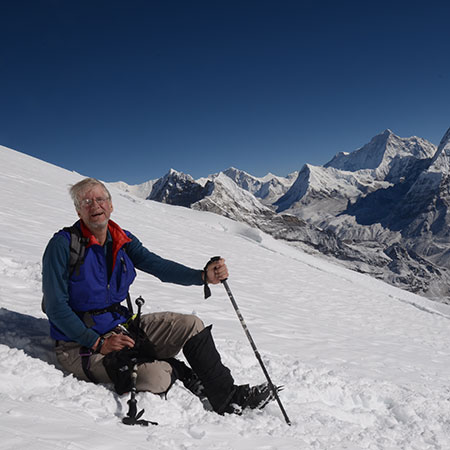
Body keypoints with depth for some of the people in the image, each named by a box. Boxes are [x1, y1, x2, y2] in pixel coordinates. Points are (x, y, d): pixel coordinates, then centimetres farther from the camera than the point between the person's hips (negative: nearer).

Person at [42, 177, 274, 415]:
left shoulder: (123, 241, 4)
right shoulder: (63, 245, -14)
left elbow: (158, 266, -9)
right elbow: (56, 308, -16)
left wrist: (203, 276, -27)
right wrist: (99, 343, -22)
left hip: (121, 326, 7)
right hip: (82, 345, -6)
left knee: (191, 325, -5)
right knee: (155, 378, -29)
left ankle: (228, 397, 8)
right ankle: (178, 373, 8)